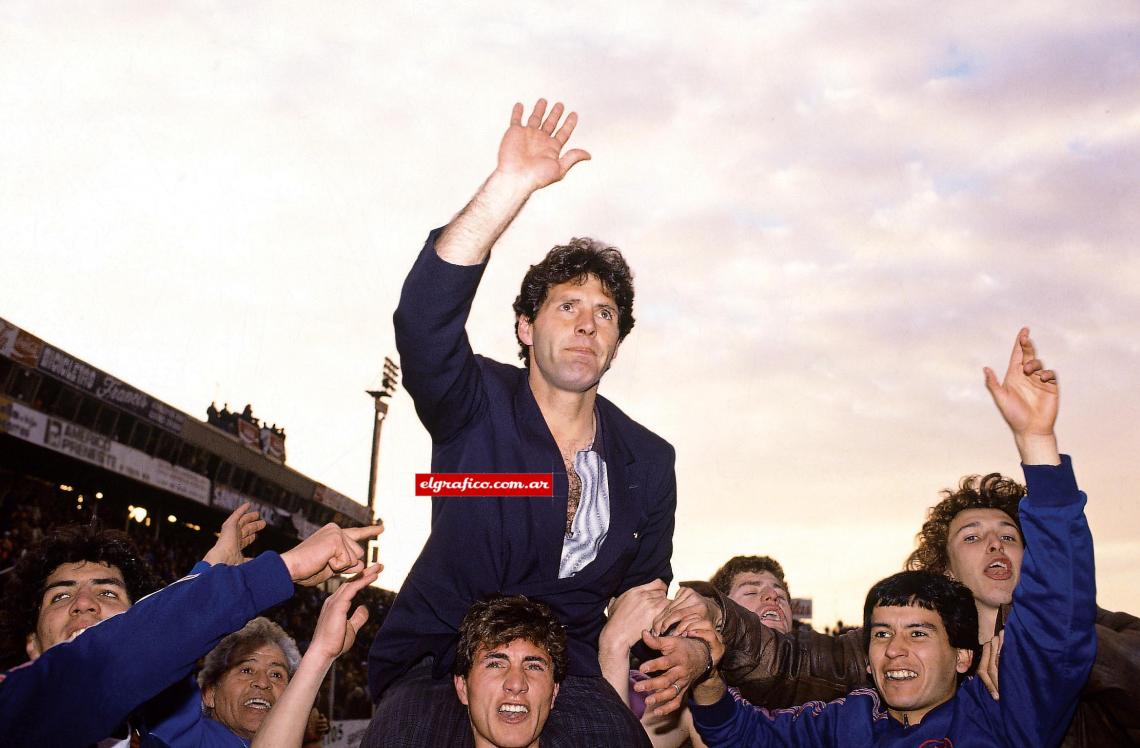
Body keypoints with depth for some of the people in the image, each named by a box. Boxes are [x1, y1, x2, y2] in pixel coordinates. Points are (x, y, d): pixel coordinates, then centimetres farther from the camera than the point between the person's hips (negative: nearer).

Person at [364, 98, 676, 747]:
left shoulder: (649, 462, 5)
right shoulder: (476, 408, -5)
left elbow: (641, 595, 14)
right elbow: (425, 316, -25)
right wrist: (511, 185, -33)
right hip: (437, 669, -2)